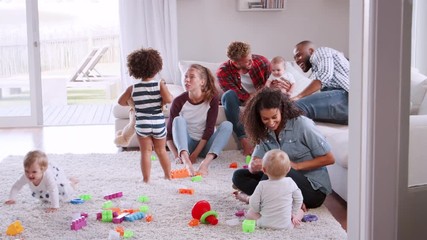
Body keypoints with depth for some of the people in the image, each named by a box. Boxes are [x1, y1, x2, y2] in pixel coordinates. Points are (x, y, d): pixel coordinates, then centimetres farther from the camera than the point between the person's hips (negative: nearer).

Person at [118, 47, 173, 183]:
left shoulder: (133, 88, -5)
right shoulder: (160, 85, -10)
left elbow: (121, 101, 2)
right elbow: (168, 99, -22)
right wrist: (160, 102, -1)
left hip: (141, 124, 0)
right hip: (158, 123, 1)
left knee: (146, 152, 7)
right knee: (161, 150, 17)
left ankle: (146, 179, 8)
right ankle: (168, 175, 28)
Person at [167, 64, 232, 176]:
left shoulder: (212, 99, -11)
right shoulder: (179, 101, -11)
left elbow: (209, 129, -13)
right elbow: (169, 133, -8)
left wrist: (195, 154, -21)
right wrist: (176, 155, -23)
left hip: (205, 144, 0)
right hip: (186, 144, 0)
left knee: (227, 125, -24)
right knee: (178, 120, -26)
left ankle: (206, 162, -46)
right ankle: (185, 159, -51)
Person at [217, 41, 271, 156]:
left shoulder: (262, 62, -16)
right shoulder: (223, 72, -22)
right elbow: (240, 96, -24)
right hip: (241, 100, -2)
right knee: (229, 95, -36)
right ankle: (243, 140, -38)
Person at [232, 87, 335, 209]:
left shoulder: (302, 124, -15)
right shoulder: (265, 132, 3)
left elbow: (329, 159, -12)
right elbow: (253, 166, -2)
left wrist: (296, 166, -20)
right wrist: (253, 166, -27)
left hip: (314, 189, -7)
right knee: (238, 175, -4)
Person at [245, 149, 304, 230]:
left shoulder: (262, 186, -12)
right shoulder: (290, 183, -9)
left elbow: (254, 205, -8)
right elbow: (298, 199, 2)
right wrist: (293, 213, 17)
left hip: (265, 223, 0)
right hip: (286, 225, 1)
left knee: (249, 213, 25)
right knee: (300, 211, 26)